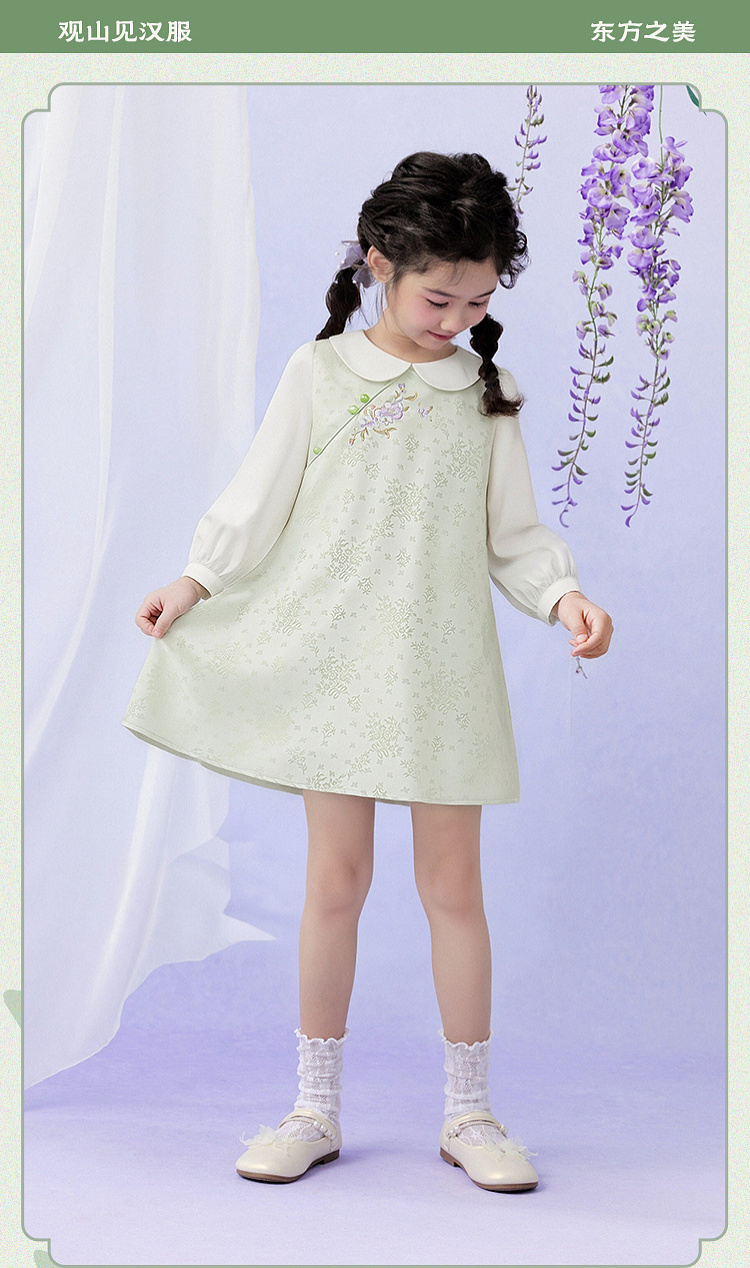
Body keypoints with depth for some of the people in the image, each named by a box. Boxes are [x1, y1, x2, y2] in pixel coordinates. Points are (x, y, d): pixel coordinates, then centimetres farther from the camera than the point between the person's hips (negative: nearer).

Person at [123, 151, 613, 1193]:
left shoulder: (485, 392, 7)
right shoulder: (320, 373, 3)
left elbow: (515, 533, 7)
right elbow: (256, 504, 3)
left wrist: (565, 594, -9)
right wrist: (195, 581, -9)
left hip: (443, 669, 1)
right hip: (334, 660, -1)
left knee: (453, 886, 3)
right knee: (337, 879, 4)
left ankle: (469, 1112, 18)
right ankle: (316, 1108, 19)